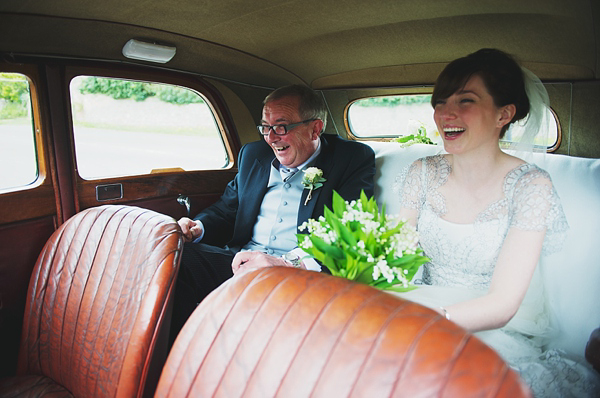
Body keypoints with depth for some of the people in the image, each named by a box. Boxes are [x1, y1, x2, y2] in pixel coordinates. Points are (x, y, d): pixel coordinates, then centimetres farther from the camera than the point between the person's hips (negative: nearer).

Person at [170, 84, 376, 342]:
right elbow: (226, 210, 24)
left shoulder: (354, 159, 0)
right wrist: (197, 227, -1)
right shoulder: (254, 154, 17)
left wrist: (290, 263, -31)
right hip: (240, 261, 5)